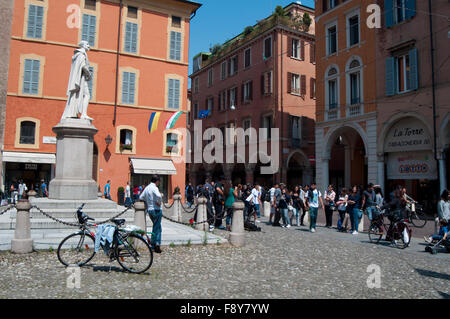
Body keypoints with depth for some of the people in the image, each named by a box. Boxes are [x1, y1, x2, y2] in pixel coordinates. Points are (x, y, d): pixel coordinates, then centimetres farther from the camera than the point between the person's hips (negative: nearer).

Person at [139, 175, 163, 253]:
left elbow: (141, 197, 19)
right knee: (156, 228, 0)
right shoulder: (154, 188, -14)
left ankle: (156, 244, 16)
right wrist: (159, 202, -17)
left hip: (149, 210, 8)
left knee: (157, 227, 17)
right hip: (156, 210, -8)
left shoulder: (147, 188, 12)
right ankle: (155, 245, 1)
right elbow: (159, 196, -33)